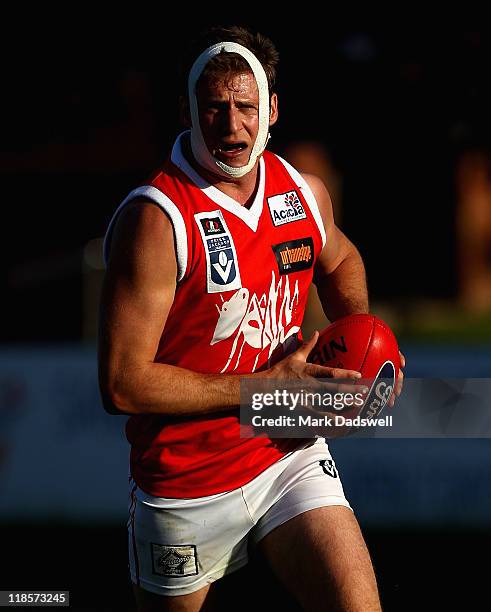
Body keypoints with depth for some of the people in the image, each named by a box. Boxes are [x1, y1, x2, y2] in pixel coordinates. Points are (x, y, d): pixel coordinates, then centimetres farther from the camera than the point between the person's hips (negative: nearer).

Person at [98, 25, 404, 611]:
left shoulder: (306, 193, 0)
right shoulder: (155, 218, -20)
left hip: (292, 455, 4)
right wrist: (269, 385, -22)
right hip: (187, 490, -4)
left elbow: (338, 259, 26)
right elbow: (123, 383, -24)